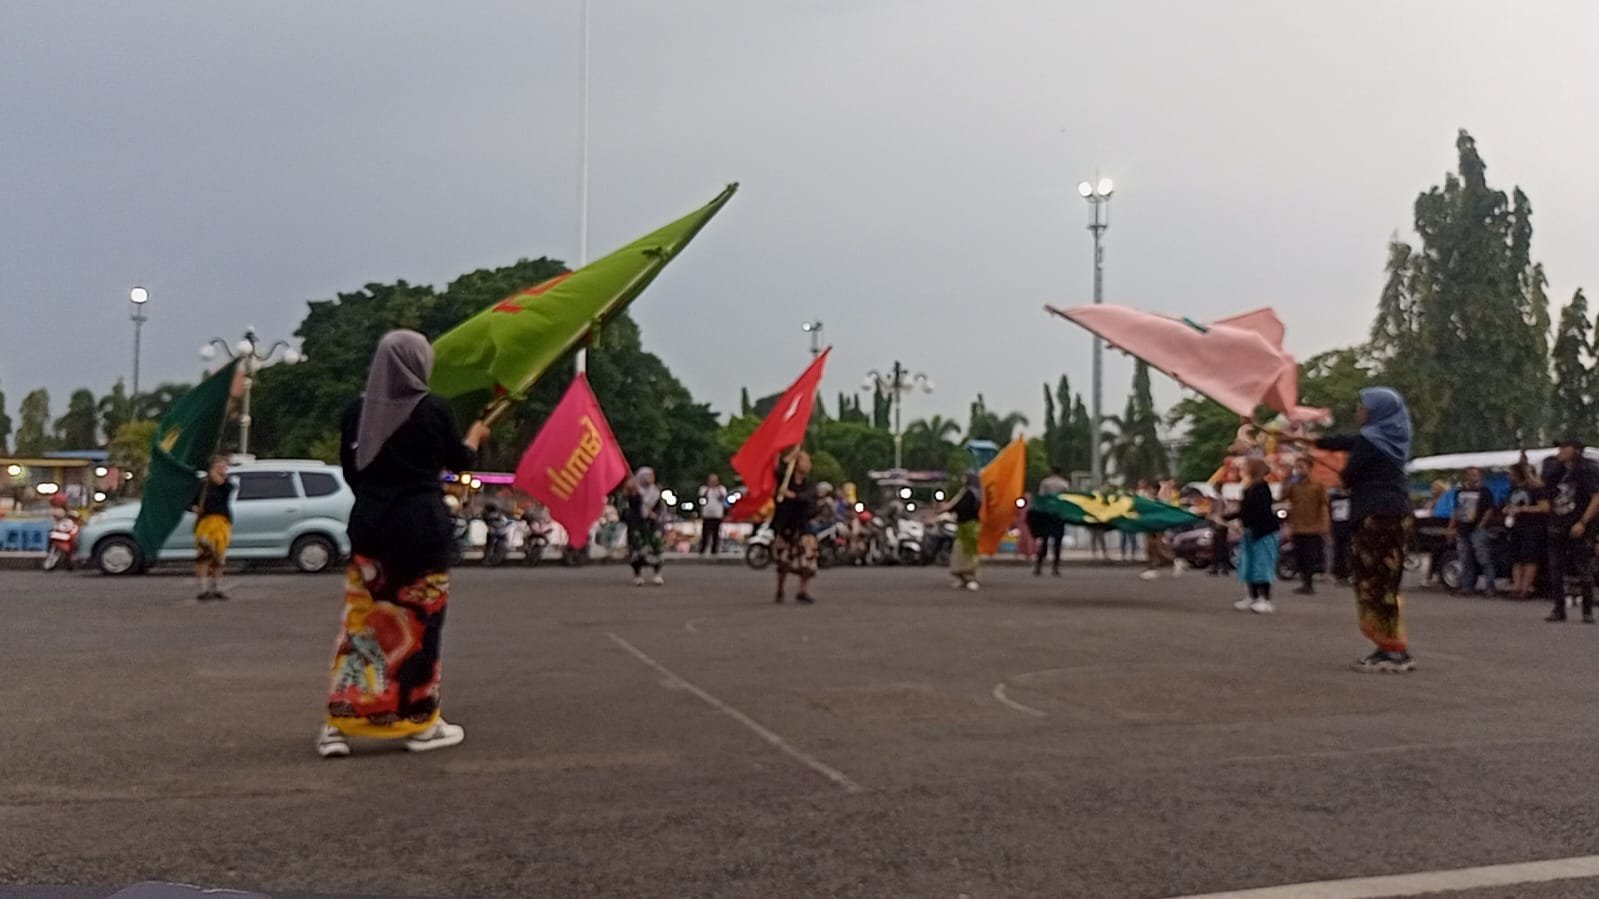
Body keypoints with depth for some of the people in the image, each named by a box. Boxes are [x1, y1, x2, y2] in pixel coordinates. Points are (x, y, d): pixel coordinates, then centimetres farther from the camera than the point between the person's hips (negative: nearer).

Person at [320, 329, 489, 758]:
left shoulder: (357, 412, 3)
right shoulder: (433, 410, -7)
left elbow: (350, 471, 11)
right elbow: (459, 462, 7)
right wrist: (475, 435, 27)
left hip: (369, 528, 4)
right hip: (421, 529, -4)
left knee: (361, 623, 9)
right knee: (419, 626, 4)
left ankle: (339, 723, 9)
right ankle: (421, 723, 12)